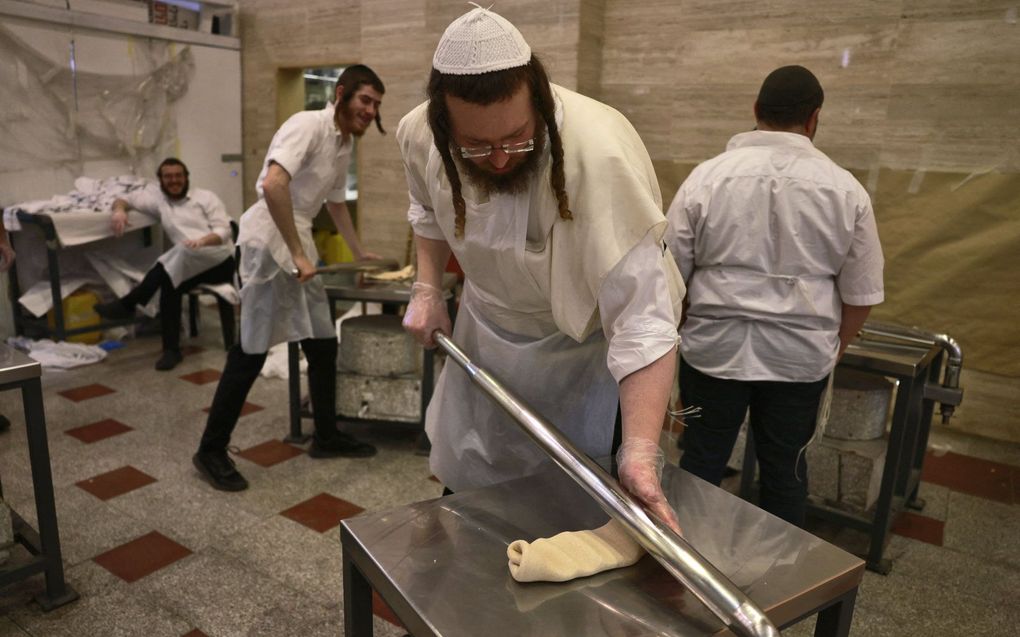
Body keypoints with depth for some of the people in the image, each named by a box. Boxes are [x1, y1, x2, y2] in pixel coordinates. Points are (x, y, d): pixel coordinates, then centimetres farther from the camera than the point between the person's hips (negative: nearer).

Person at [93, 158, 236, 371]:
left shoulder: (206, 197, 6)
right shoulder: (158, 198, 16)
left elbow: (224, 230, -5)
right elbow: (124, 199, 20)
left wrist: (202, 241, -27)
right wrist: (119, 210, -6)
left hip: (222, 261, -4)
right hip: (191, 266, 4)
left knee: (184, 250, -34)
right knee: (170, 282, -30)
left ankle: (127, 304, -29)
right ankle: (171, 349, -24)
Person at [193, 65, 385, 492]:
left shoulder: (345, 145, 14)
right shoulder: (309, 125, -14)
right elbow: (273, 185, -28)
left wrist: (360, 253, 36)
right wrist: (297, 252, -25)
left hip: (298, 244, 9)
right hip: (269, 241, -9)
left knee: (323, 344, 10)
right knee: (252, 351, -4)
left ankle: (326, 437, 25)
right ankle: (211, 451, 11)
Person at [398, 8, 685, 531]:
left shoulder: (599, 156, -37)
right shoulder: (421, 136, -19)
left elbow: (643, 317, -38)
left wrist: (642, 452, -45)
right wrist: (427, 288, -6)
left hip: (582, 340, -5)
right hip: (485, 327, 5)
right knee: (462, 480, 23)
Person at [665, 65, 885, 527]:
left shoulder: (705, 178, -9)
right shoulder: (845, 189, -4)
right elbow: (861, 293, 2)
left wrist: (682, 333, 15)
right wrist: (834, 346, 19)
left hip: (714, 349, -1)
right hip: (801, 357, 1)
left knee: (702, 461, 14)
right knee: (785, 466, 17)